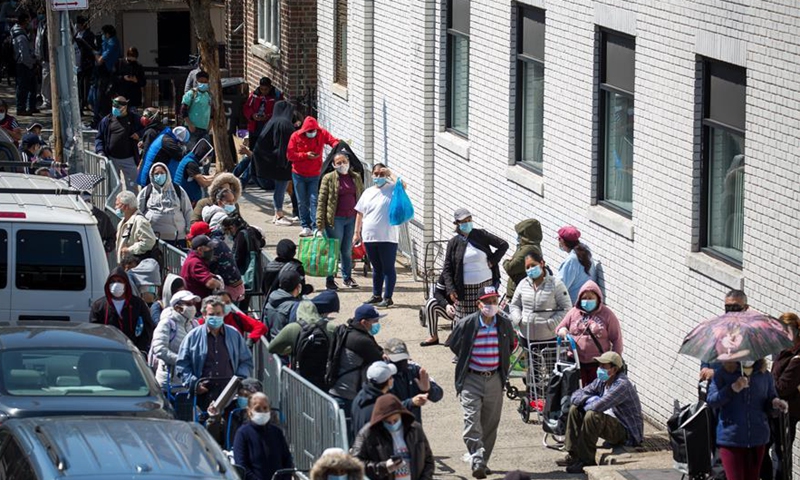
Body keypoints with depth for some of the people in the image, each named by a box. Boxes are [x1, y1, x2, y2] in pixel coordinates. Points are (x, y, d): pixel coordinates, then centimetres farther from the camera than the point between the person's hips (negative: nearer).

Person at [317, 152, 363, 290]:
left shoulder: (356, 178, 8)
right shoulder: (329, 179, -4)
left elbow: (362, 198, 13)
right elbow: (321, 201, -5)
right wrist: (320, 222, -11)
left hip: (352, 218, 4)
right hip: (336, 219, -4)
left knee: (348, 250, 11)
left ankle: (347, 277, 23)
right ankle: (330, 279, 12)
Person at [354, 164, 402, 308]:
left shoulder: (392, 190, -2)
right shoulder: (368, 192, 13)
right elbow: (360, 213, 16)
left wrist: (390, 174, -14)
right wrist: (357, 232, 12)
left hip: (387, 238, -5)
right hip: (369, 236, 5)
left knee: (388, 268, 0)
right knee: (376, 268, 15)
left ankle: (388, 297, 3)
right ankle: (377, 295, 25)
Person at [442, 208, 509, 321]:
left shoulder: (481, 235, 2)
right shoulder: (454, 243, 1)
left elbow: (504, 245, 6)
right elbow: (447, 269, 1)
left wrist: (493, 261, -4)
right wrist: (451, 289, -8)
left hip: (486, 285, 1)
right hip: (465, 289, -1)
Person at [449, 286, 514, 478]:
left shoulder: (505, 324, 1)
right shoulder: (466, 324, -9)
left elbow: (510, 346, 21)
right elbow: (453, 344, 8)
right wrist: (466, 362, 8)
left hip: (495, 380, 4)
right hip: (471, 379, -3)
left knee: (490, 424, 9)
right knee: (472, 421, -15)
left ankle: (483, 461, 21)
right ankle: (477, 462, -20)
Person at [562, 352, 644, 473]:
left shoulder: (622, 385, -24)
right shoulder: (601, 381, 4)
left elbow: (598, 406, -34)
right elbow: (576, 396, 5)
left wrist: (587, 405, -12)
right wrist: (589, 400, -15)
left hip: (628, 433, -10)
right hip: (612, 425, 10)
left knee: (592, 415, -32)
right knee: (575, 409, 5)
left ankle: (587, 461, -21)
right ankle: (573, 455, 4)